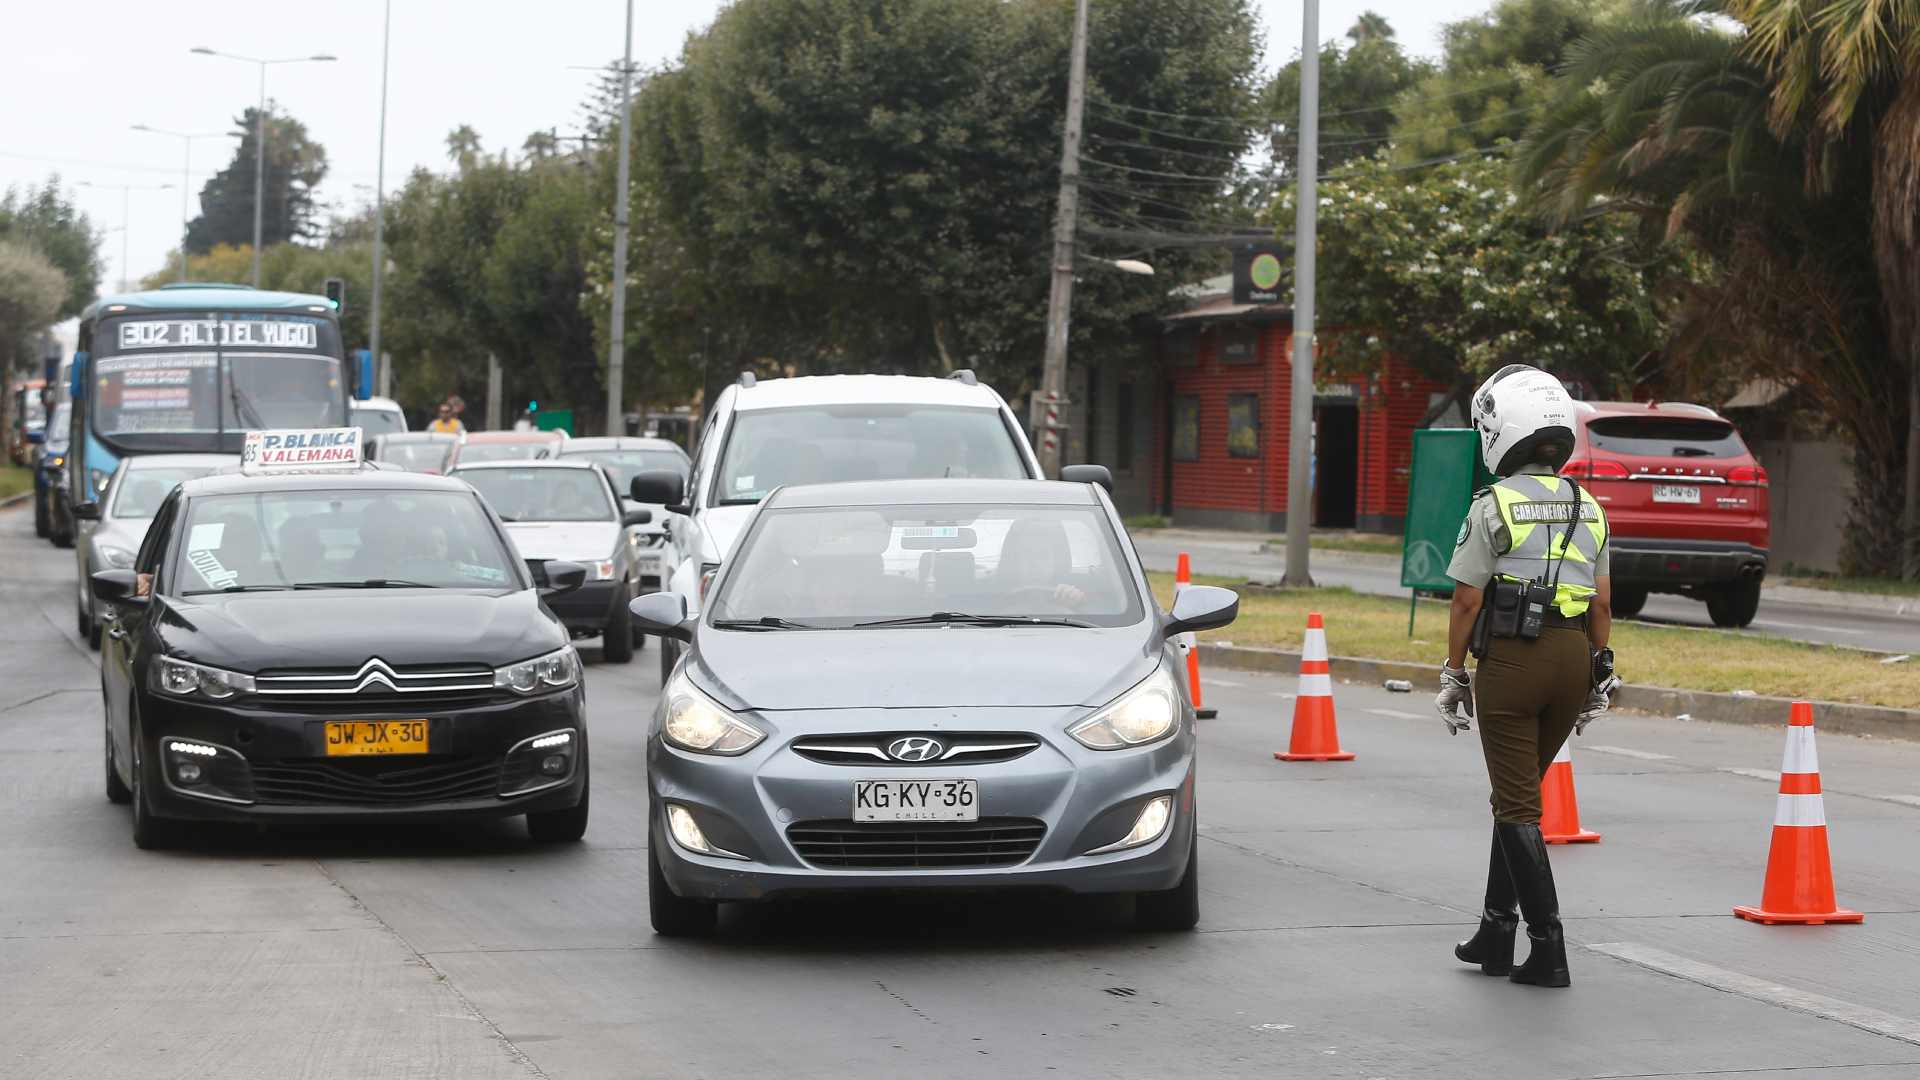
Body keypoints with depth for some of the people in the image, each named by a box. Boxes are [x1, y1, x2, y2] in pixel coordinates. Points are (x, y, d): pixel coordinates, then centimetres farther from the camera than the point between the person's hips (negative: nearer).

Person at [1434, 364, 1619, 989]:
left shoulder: (1492, 507, -8)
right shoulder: (1588, 509, 9)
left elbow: (1467, 600, -7)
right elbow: (1602, 603, 10)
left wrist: (1454, 674, 2)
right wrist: (1597, 676, 18)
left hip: (1511, 657, -6)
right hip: (1573, 656, 6)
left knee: (1518, 805, -1)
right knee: (1519, 793, 19)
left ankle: (1548, 948, -7)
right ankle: (1496, 932, 22)